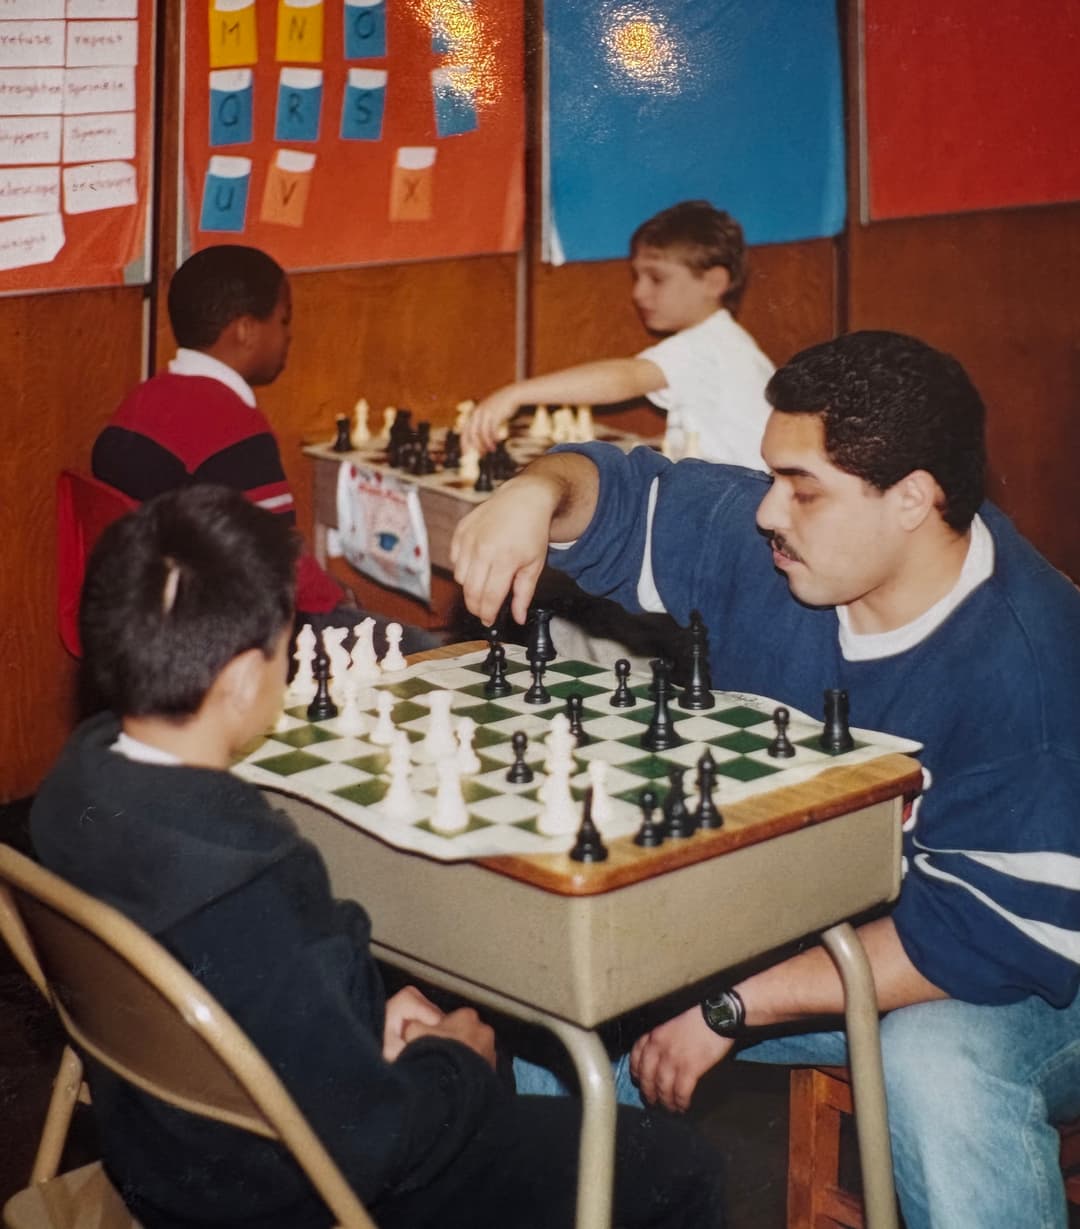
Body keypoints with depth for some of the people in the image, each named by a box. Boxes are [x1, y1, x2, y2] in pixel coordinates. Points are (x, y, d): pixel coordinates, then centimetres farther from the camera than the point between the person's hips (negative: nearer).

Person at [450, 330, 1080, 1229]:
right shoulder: (761, 540, -8)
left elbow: (1000, 933, -30)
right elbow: (623, 494, 8)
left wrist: (735, 1006, -29)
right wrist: (536, 493, -18)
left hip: (1004, 985, -6)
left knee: (937, 1062, -39)